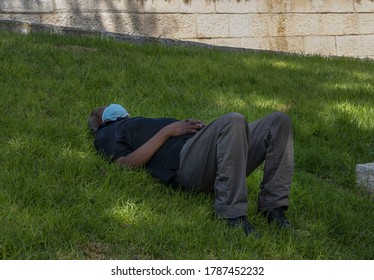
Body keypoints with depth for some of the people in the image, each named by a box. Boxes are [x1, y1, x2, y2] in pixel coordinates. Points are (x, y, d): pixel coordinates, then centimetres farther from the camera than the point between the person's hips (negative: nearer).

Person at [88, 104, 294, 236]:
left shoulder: (141, 123, 43)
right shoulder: (106, 135, 22)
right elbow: (129, 162, -2)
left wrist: (197, 127, 10)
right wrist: (168, 130, -3)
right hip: (186, 162, -8)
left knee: (279, 121, -5)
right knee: (233, 121, -35)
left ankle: (273, 208, -14)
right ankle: (232, 214, -32)